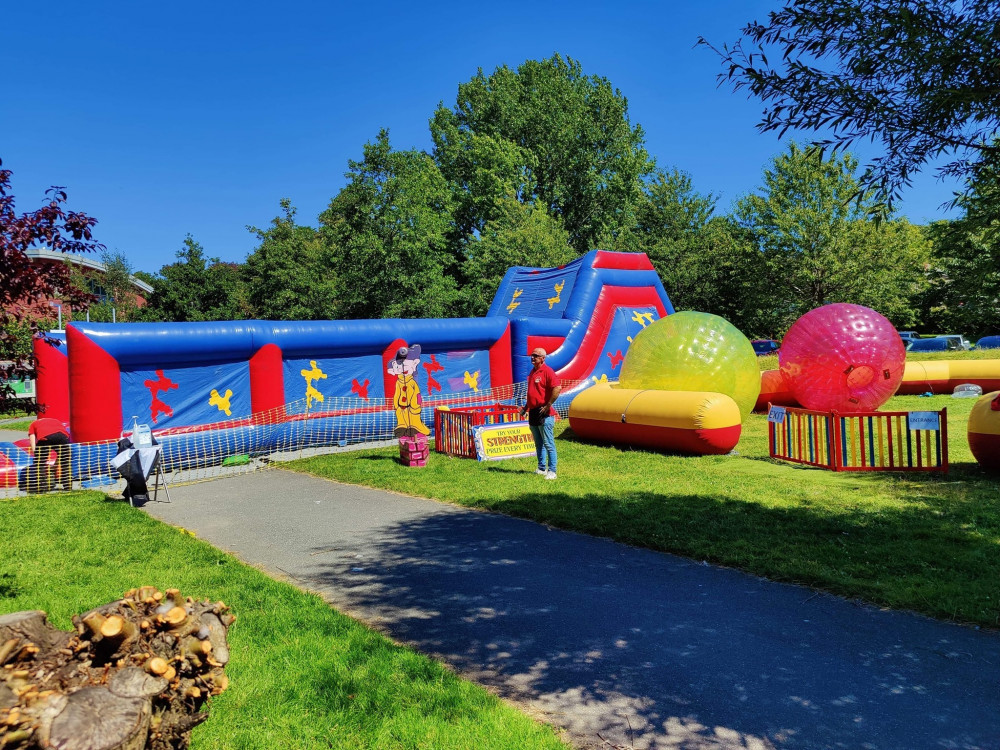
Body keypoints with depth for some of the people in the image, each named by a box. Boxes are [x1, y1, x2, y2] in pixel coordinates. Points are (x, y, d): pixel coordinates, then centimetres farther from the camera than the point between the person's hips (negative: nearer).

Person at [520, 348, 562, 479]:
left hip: (544, 414, -9)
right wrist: (526, 406, 17)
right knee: (538, 444, 15)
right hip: (533, 413, 9)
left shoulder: (547, 371, -12)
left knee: (548, 444, -4)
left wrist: (547, 406, -19)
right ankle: (541, 469, 24)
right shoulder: (532, 372, 16)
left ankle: (551, 471, 1)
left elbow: (557, 388, -22)